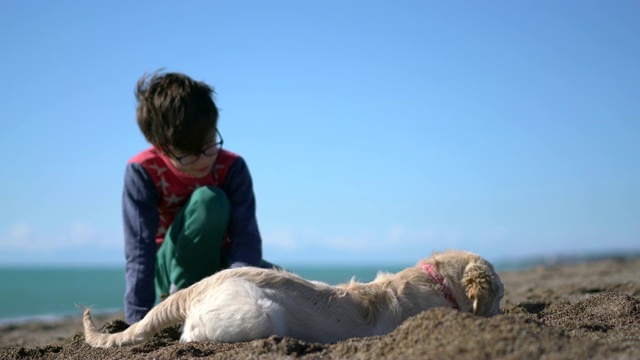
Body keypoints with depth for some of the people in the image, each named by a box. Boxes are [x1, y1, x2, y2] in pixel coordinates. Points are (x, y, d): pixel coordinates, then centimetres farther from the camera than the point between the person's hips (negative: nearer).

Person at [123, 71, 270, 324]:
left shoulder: (232, 168, -17)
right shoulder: (142, 172, -21)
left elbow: (246, 239, -25)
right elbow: (139, 251, -29)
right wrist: (139, 324, -37)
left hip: (216, 264, 3)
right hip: (168, 267, -3)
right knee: (208, 200, -30)